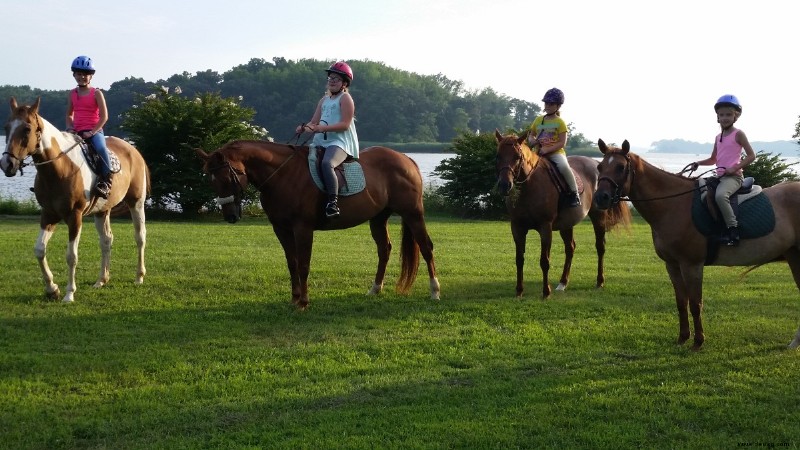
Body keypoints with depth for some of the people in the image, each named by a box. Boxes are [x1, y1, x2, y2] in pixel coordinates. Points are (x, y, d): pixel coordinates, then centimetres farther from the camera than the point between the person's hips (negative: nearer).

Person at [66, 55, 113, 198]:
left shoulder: (96, 93, -1)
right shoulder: (72, 94, 13)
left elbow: (104, 116, -7)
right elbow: (69, 114, 22)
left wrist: (92, 132, -15)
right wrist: (70, 128, 2)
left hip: (94, 131, -6)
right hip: (77, 132, 6)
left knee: (101, 148, -34)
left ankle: (106, 182, -30)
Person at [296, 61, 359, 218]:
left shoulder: (345, 98, 0)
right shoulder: (324, 100, 23)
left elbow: (345, 124, -12)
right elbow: (314, 122, 18)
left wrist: (323, 128, -23)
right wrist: (305, 127, -5)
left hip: (340, 142, -9)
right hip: (321, 142, 9)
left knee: (327, 163, -36)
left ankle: (333, 202, -42)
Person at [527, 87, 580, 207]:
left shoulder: (560, 122, -2)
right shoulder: (538, 120, 13)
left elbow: (562, 143, -8)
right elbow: (531, 135, 22)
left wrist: (547, 149, -19)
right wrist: (532, 141, -2)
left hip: (556, 152, -5)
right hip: (539, 154, 5)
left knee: (564, 166, -33)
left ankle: (574, 194, -20)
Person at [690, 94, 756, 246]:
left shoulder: (738, 134, -3)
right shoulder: (718, 137, 17)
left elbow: (751, 156, -6)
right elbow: (713, 159, 26)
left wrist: (734, 168, -17)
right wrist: (698, 163, 9)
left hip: (733, 176, -9)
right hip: (720, 177, 9)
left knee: (720, 195, -36)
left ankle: (733, 230, -33)